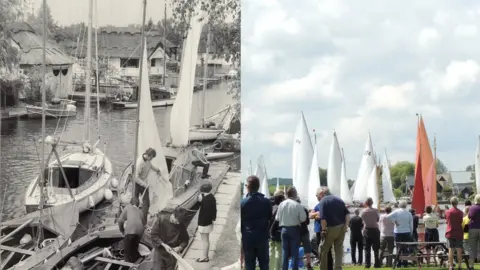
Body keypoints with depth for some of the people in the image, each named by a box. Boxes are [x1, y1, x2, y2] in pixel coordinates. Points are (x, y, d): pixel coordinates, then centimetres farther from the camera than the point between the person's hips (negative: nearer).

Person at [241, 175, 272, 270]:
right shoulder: (266, 201, -2)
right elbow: (270, 218, 5)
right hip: (263, 236, 2)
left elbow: (239, 221, -5)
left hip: (248, 237, -2)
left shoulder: (242, 202, -9)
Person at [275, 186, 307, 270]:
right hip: (294, 229, -3)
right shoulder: (297, 205, -14)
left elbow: (277, 218, 1)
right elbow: (303, 218, -13)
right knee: (294, 251, 4)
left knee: (284, 251, 9)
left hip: (284, 229, 3)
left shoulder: (281, 204, -4)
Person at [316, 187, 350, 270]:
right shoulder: (339, 199, 13)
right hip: (341, 228, 6)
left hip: (331, 228, -6)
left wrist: (323, 230, -12)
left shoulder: (323, 201, -7)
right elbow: (347, 213, 5)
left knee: (323, 250, 7)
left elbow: (323, 218, -18)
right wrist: (346, 225, 2)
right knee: (339, 250, 12)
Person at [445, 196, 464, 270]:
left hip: (450, 233, 1)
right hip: (459, 233, -1)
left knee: (450, 249, 3)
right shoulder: (460, 212, -8)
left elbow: (447, 221, 7)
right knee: (459, 250, 3)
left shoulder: (447, 212, -3)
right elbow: (462, 222, 0)